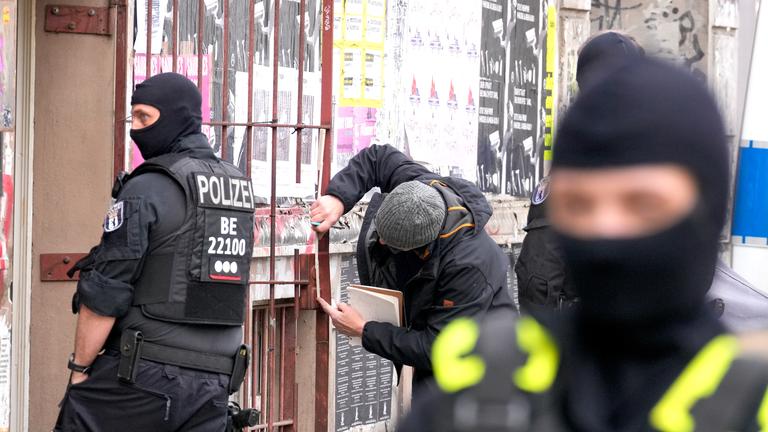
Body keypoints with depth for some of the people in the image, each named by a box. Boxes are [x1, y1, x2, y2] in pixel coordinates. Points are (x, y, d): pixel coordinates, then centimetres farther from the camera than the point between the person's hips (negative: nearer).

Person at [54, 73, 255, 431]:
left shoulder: (146, 190, -10)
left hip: (144, 376, -7)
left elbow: (104, 294, -11)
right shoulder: (239, 187, 13)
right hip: (216, 382, 7)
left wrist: (79, 369, -2)